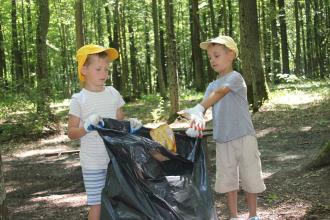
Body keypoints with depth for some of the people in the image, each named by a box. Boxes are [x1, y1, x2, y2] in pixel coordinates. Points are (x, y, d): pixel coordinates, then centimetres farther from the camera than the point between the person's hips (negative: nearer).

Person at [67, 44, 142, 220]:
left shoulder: (113, 93, 4)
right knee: (97, 204, 1)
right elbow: (71, 133, -6)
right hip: (93, 163, -4)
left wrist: (130, 124, -7)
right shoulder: (79, 99, -7)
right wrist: (86, 127, -24)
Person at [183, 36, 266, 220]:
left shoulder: (235, 77, -8)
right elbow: (204, 105, -1)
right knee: (227, 180, 9)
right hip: (222, 140, 6)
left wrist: (195, 109, -32)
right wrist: (197, 116, -25)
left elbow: (219, 93, -23)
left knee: (249, 177, 5)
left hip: (244, 137, -6)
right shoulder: (212, 86, 12)